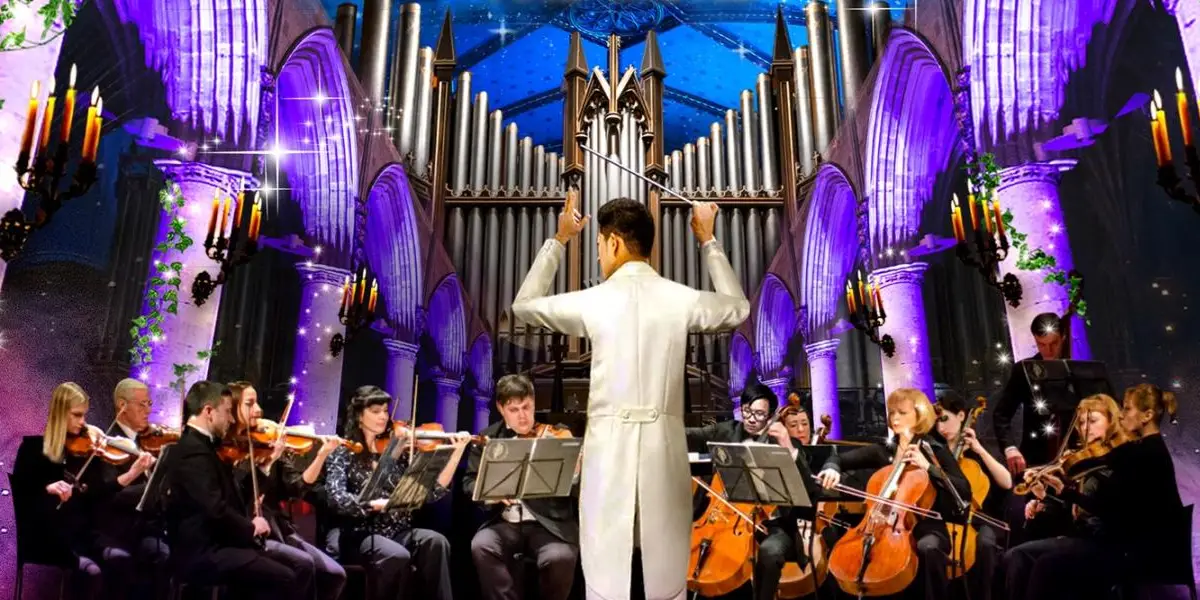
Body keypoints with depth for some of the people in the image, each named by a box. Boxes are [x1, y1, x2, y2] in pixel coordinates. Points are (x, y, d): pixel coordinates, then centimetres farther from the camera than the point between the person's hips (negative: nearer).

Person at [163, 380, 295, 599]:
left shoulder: (198, 445, 14)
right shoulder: (194, 451, -18)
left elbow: (226, 499, 15)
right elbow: (216, 509, -27)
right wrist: (250, 527, -13)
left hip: (212, 546, 10)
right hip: (203, 553, -10)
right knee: (283, 578, -16)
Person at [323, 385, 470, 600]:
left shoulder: (398, 451, 9)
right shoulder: (343, 452, 2)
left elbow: (431, 492, -1)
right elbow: (337, 498, -15)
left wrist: (457, 453, -10)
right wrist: (376, 504, -30)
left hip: (398, 531, 3)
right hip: (358, 533, -3)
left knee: (436, 542, -27)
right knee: (397, 555, -33)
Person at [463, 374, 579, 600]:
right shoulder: (488, 439, 9)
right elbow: (470, 482, 7)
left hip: (550, 522, -2)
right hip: (505, 522, 2)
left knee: (560, 557, -30)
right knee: (481, 546, -28)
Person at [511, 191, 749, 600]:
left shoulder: (594, 301, -6)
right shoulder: (681, 300, -2)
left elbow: (523, 305, 10)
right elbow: (739, 307, 19)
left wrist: (559, 240, 15)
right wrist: (708, 242, 24)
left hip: (609, 443, -2)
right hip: (663, 444, 2)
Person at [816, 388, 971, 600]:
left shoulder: (936, 450, 2)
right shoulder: (883, 449, 10)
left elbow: (964, 491, -8)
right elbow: (840, 459, 10)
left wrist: (928, 467, -17)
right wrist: (832, 469, -13)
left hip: (925, 528, -3)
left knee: (929, 549, -36)